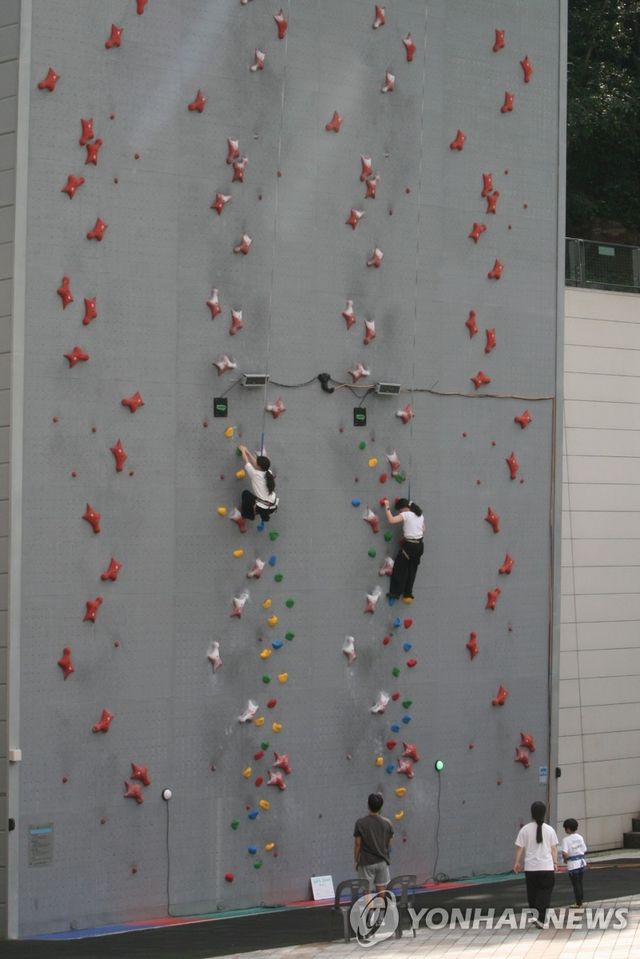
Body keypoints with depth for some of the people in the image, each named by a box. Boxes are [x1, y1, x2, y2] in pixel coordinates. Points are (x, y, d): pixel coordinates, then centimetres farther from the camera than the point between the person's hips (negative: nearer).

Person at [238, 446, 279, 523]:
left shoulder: (255, 474, -13)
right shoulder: (269, 473, 4)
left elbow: (246, 462, 3)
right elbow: (254, 463, 18)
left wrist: (243, 451, 19)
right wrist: (247, 452, 27)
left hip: (262, 509, -6)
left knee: (245, 493, 18)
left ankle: (247, 515, 24)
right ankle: (265, 516, 29)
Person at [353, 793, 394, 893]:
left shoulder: (360, 823, -10)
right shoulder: (387, 823, -1)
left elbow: (357, 844, -7)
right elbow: (389, 844, 6)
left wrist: (356, 861, 3)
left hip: (366, 863, -3)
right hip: (382, 862, 3)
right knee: (381, 890, 8)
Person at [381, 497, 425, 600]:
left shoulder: (406, 515, -13)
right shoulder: (420, 516, 9)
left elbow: (391, 519, -25)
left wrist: (387, 507, -16)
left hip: (409, 545, -7)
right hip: (419, 545, 7)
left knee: (399, 568, 3)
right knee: (412, 570, 15)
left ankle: (396, 592, 2)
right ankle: (408, 594, 18)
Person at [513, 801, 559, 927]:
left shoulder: (525, 830, -4)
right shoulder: (549, 830, -2)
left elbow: (519, 848, -1)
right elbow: (554, 849, 2)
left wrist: (517, 862, 11)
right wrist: (555, 863, 13)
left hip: (530, 868, 1)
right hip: (547, 867, -1)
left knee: (532, 893, 15)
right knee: (544, 894, 2)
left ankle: (534, 916, 23)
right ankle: (540, 918, -11)